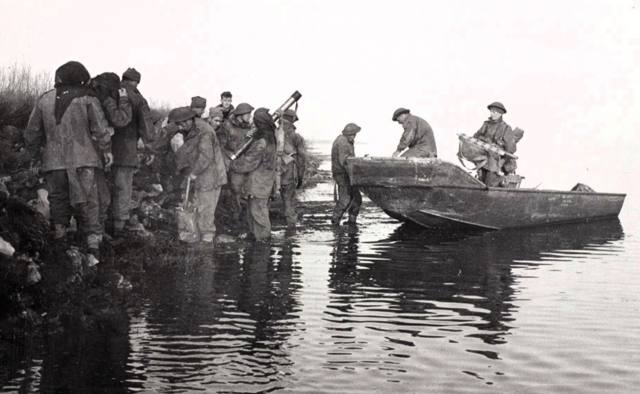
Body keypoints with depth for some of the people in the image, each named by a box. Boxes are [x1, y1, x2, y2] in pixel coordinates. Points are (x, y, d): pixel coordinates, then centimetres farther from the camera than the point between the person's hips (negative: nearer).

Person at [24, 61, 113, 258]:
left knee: (58, 199, 14)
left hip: (54, 160, 2)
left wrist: (35, 152, 28)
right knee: (86, 201, 2)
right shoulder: (87, 98, -2)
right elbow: (100, 128, -7)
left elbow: (32, 132, 13)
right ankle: (93, 239, -6)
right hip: (82, 160, -2)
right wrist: (106, 150, 5)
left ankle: (59, 234, 11)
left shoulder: (44, 100, 8)